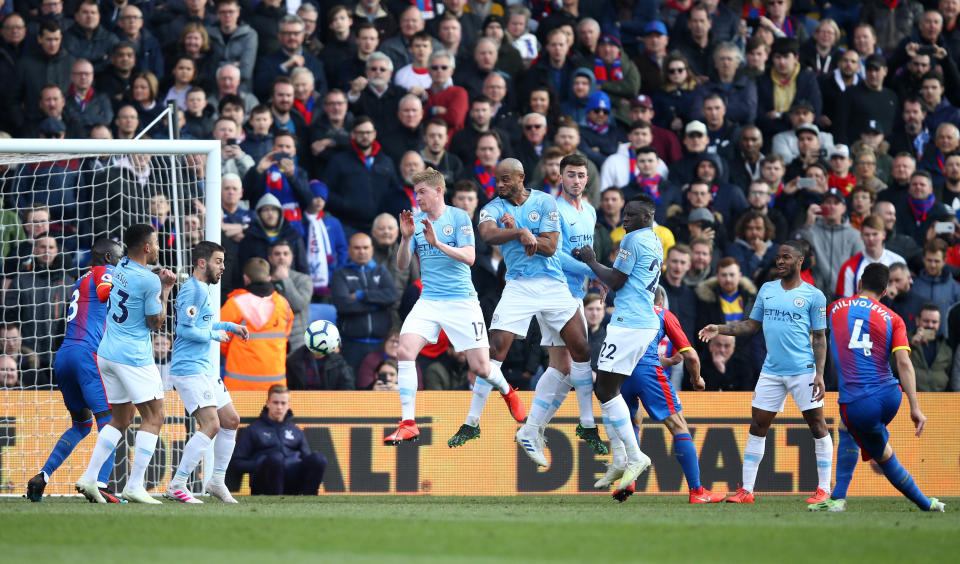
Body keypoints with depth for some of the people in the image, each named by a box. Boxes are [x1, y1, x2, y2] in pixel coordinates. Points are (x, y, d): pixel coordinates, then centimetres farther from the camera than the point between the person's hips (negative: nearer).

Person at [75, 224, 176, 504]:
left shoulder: (120, 268, 9)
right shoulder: (149, 281, -15)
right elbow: (156, 322, -6)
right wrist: (166, 290, 2)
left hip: (106, 354, 8)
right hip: (134, 356, -8)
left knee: (120, 419, 16)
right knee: (153, 417, -1)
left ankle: (89, 478, 7)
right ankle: (134, 486, -8)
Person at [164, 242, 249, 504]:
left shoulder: (203, 290, 18)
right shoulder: (194, 290, -15)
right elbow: (185, 329, -22)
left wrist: (230, 326, 21)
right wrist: (215, 335, -10)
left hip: (205, 369, 11)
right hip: (188, 368, -11)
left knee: (231, 421, 13)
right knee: (211, 425, -18)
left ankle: (217, 481, 23)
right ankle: (176, 486, -16)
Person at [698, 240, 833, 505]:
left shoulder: (813, 296, -1)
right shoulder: (767, 290, 12)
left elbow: (820, 337, -2)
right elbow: (752, 325, 17)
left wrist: (819, 374, -10)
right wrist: (719, 329, 4)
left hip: (803, 371, -5)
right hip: (771, 371, 5)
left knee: (817, 424, -5)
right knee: (757, 426, 2)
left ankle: (824, 489, 2)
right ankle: (746, 490, 4)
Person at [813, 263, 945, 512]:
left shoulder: (836, 308, 9)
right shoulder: (892, 319, 5)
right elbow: (903, 363, -6)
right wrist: (915, 407, -9)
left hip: (857, 405, -3)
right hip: (890, 397, 3)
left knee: (885, 457, 15)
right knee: (846, 430, 29)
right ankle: (838, 498, 28)